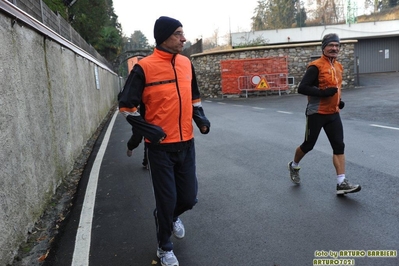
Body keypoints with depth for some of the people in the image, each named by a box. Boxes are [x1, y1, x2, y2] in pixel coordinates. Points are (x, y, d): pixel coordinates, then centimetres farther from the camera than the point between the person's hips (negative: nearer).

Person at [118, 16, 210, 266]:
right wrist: (146, 129, -15)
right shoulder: (144, 67, -11)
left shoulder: (186, 63, 6)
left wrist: (200, 117, 4)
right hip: (161, 146, -5)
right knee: (167, 199, 4)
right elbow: (126, 105, -5)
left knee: (189, 197, 11)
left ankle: (170, 215, 47)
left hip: (186, 143, 5)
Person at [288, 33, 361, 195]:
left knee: (339, 146, -1)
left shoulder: (339, 66, 11)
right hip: (317, 113, -7)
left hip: (333, 113, 7)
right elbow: (302, 88, -22)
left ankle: (341, 183, 2)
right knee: (308, 145, 7)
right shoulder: (316, 66, -15)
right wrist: (323, 93, -27)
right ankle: (294, 166, 35)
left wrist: (338, 101, 11)